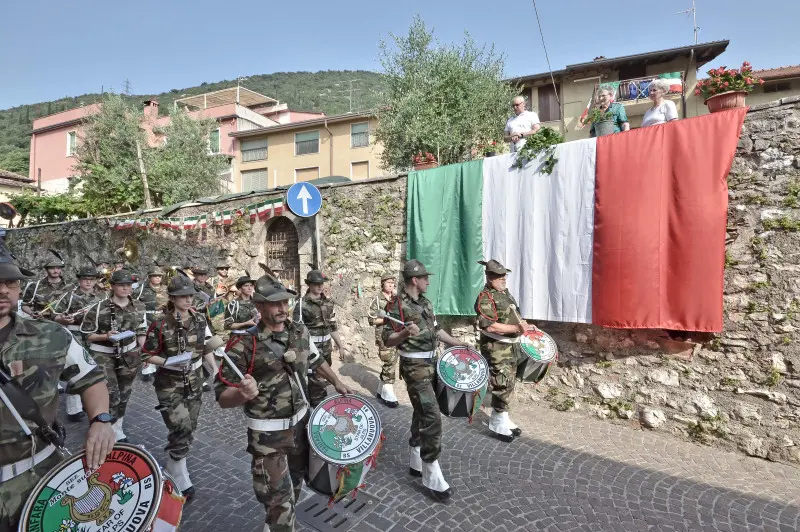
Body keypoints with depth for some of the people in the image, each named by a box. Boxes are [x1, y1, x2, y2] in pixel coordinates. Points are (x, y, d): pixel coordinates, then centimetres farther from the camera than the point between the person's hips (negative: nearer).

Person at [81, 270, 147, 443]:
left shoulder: (139, 308, 2)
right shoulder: (99, 308, -12)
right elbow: (85, 334, -6)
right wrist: (106, 336, -23)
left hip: (129, 355, 4)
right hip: (103, 355, -4)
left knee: (123, 395, 13)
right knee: (112, 395, -9)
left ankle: (116, 428, 33)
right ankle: (116, 434, 8)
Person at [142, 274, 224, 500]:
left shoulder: (200, 319, -3)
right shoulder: (161, 324, -15)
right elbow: (146, 355, -9)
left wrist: (214, 343, -14)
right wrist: (169, 361, -23)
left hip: (194, 381, 5)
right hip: (169, 383, -4)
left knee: (189, 429, 14)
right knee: (181, 430, -8)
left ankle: (173, 467, 41)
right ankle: (180, 481, 13)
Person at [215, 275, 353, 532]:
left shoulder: (300, 331, -5)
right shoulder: (244, 344, -22)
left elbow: (315, 360, 15)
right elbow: (222, 397, -19)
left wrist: (337, 382, 13)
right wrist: (243, 394, -39)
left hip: (301, 422, 6)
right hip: (268, 434, -6)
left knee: (296, 481, 27)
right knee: (279, 500, 0)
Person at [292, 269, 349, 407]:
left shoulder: (328, 302, 6)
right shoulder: (302, 304, -13)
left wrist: (341, 346, 14)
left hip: (326, 349, 6)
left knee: (323, 378, 17)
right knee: (317, 382, -1)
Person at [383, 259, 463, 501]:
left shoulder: (425, 302, 9)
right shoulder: (397, 306, -16)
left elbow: (436, 329, 19)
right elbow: (387, 340, -15)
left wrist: (458, 344, 18)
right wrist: (405, 333, -33)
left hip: (430, 363, 9)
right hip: (414, 367, -9)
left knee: (421, 413, 18)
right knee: (432, 417, -11)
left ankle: (417, 463, 33)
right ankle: (432, 477, 1)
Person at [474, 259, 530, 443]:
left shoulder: (505, 292, 11)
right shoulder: (485, 298, -19)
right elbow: (490, 326, -28)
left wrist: (524, 325, 10)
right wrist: (517, 328, -25)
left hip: (511, 346, 10)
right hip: (496, 348, -9)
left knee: (508, 384, 16)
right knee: (502, 385, -6)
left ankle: (502, 419, 30)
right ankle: (498, 424, 10)